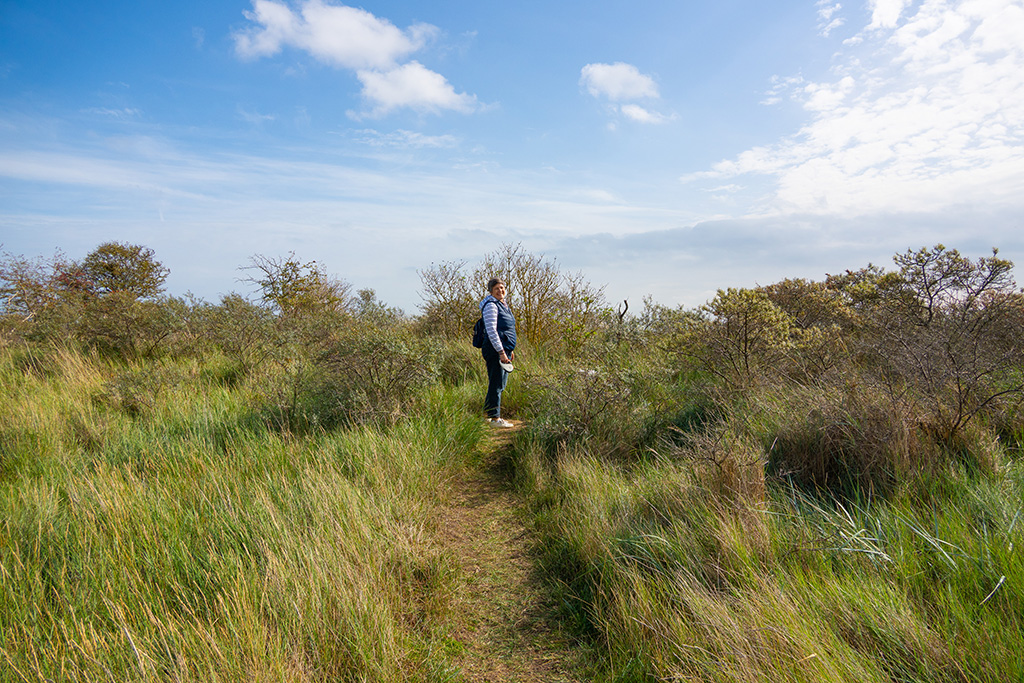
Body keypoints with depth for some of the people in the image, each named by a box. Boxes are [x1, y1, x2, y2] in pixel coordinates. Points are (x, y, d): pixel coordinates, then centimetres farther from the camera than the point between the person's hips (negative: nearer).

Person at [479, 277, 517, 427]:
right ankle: (494, 418, -1)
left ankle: (489, 415, 21)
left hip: (503, 349, 10)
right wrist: (501, 351, -21)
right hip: (495, 351, -10)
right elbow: (491, 330, -18)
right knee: (496, 384, -7)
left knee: (499, 385, 13)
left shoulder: (503, 305, 19)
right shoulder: (491, 305, -11)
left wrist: (510, 350, 23)